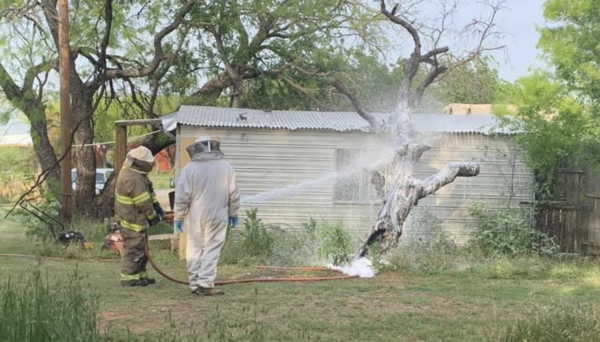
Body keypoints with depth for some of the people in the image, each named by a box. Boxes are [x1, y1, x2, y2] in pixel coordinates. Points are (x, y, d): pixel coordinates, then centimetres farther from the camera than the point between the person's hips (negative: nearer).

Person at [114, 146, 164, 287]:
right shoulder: (133, 179, -27)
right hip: (133, 220, -11)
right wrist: (153, 216, -9)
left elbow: (149, 190, 13)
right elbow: (143, 202, -22)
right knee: (134, 248, -4)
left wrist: (156, 205, 3)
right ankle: (128, 278, 2)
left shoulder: (134, 171, 7)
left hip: (136, 218, 11)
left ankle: (140, 275, 26)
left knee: (141, 248, 18)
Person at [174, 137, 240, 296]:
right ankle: (205, 284, -7)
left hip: (195, 216, 0)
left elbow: (182, 196, -4)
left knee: (195, 250, 9)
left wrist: (179, 217, 5)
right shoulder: (226, 167, 2)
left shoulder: (189, 168, -4)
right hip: (217, 216, 0)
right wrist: (233, 214, 18)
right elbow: (233, 194, 7)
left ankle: (195, 284, 13)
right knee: (212, 250, 1)